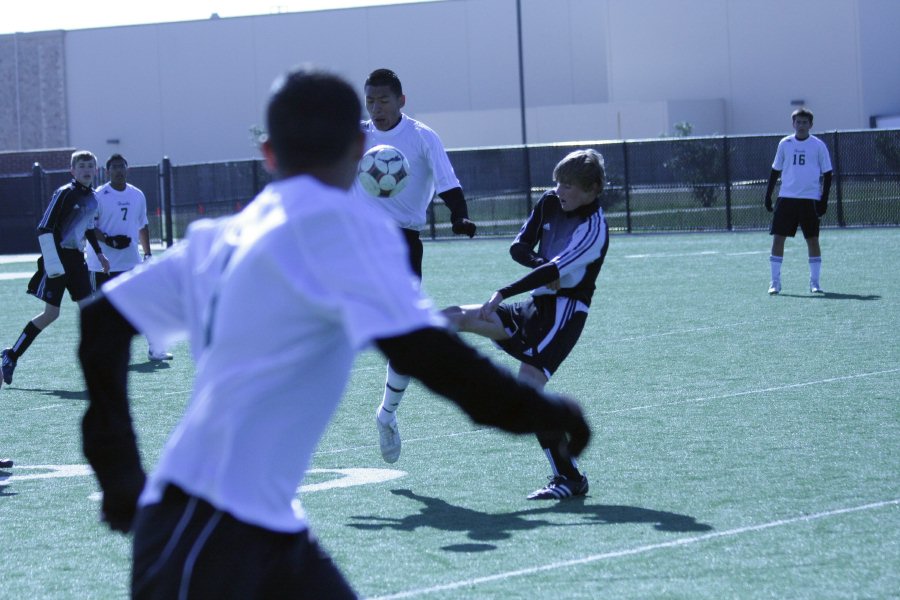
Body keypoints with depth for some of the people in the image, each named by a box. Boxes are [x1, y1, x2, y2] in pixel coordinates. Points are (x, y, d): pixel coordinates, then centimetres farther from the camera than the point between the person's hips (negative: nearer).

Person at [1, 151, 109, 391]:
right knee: (51, 313, -7)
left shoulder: (92, 198, 9)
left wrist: (99, 253, 24)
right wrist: (53, 266, -22)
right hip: (57, 258, -7)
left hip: (76, 258, 7)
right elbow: (44, 228, -17)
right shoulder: (65, 193, -14)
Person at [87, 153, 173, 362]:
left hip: (132, 262, 4)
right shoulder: (98, 196, -7)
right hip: (103, 264, -4)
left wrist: (148, 252, 14)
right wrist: (107, 240, -24)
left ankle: (154, 348, 2)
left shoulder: (138, 195, 10)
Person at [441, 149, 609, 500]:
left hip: (565, 310, -8)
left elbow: (556, 270, -23)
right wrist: (544, 265, -12)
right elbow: (519, 246, 10)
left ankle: (569, 478, -14)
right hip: (537, 305, 8)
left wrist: (503, 295, -25)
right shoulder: (549, 203, 9)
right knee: (457, 317, -2)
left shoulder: (593, 227, -15)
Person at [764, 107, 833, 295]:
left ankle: (814, 282, 9)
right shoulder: (785, 144, 6)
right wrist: (768, 194, 7)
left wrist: (824, 199, -5)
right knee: (777, 238, -4)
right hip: (786, 198, 2)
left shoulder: (818, 145, 0)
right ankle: (775, 282, 2)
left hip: (810, 200, -2)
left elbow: (827, 174, 3)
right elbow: (775, 170, 13)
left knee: (813, 239, 0)